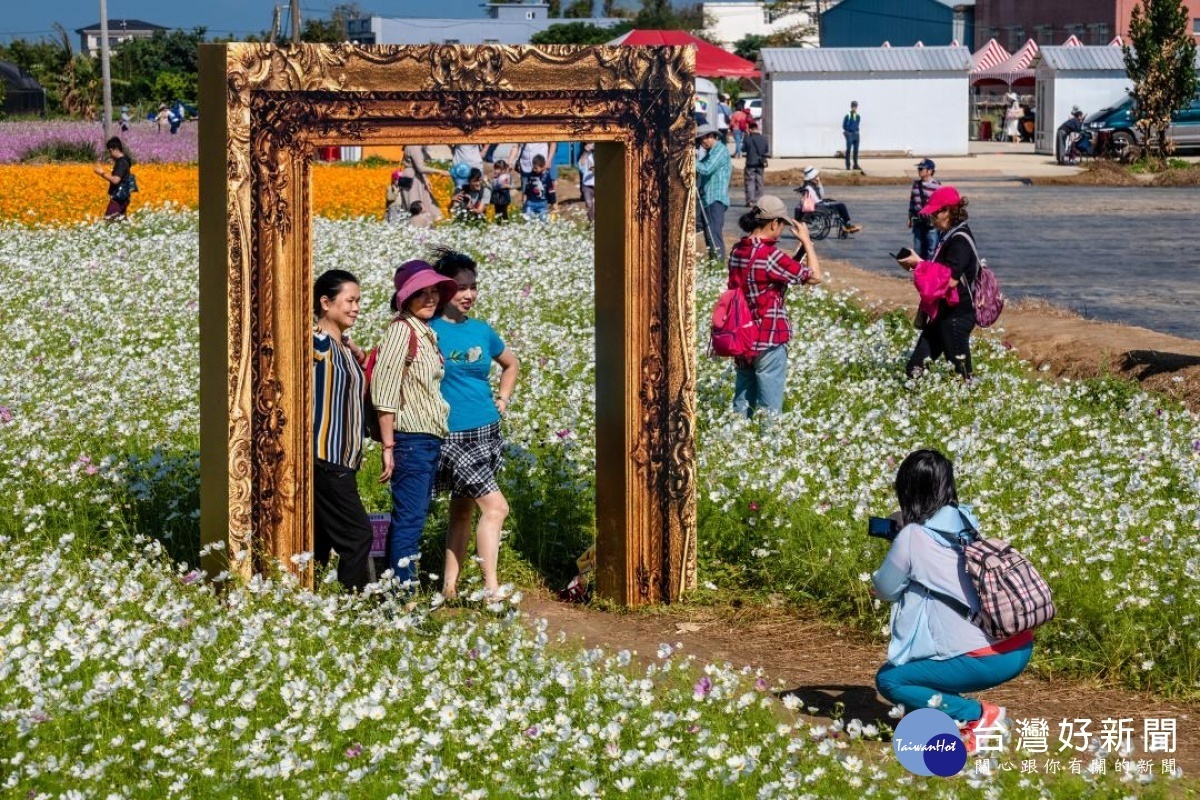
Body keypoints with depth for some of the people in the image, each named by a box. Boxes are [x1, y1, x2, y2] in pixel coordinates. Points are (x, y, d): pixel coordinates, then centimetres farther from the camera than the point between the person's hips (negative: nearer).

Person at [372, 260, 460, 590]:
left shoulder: (427, 332, 16)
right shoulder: (402, 329, -11)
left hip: (431, 439, 9)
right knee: (410, 518, -10)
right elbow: (384, 390, -17)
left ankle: (404, 590, 16)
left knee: (414, 517, 11)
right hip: (412, 439, -9)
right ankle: (403, 591, -9)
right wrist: (389, 447, -19)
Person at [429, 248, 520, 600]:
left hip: (486, 433, 7)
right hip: (451, 435, -6)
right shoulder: (429, 329, -8)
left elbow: (510, 364, 27)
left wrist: (503, 398, 15)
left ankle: (449, 587, 19)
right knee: (495, 506, -16)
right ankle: (491, 589, -15)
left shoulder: (482, 331, 10)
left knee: (463, 510, 12)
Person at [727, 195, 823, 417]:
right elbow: (816, 276, -14)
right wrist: (806, 241, -3)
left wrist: (800, 250, 11)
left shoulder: (738, 251, 4)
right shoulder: (770, 255, -21)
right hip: (769, 341, -8)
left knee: (742, 406, 16)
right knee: (769, 411, 1)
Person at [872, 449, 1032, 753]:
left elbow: (887, 590, 6)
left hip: (987, 661, -8)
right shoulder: (967, 526, 11)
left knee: (888, 680, 10)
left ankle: (977, 715, -2)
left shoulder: (913, 538, -9)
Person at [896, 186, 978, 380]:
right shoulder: (950, 237, 14)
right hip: (942, 315, 11)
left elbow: (950, 279, -26)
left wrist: (919, 264, -18)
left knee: (960, 373, -5)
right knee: (915, 370, 9)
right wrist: (915, 266, 6)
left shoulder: (960, 240, -17)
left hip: (956, 316, -10)